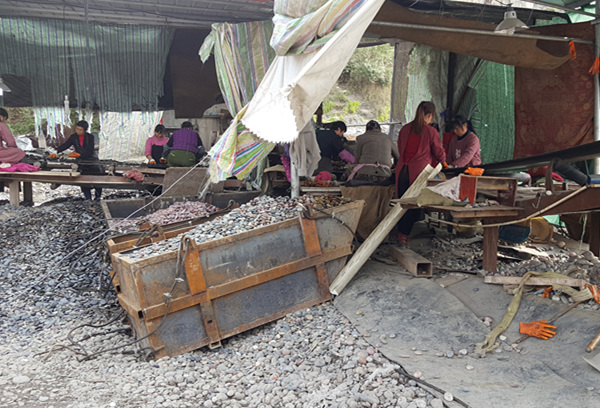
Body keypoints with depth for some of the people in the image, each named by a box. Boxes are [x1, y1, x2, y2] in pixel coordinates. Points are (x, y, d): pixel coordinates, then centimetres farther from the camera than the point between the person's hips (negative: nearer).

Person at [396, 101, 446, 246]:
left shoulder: (405, 129, 9)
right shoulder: (431, 132, -4)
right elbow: (440, 154, 5)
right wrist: (440, 161, 27)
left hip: (401, 169, 5)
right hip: (418, 170, -4)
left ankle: (400, 234, 18)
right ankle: (404, 236, 4)